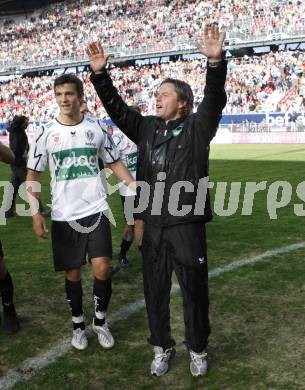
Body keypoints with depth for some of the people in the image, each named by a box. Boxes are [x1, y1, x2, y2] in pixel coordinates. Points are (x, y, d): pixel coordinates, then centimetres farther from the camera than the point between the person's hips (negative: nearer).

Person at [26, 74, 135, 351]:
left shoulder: (96, 128, 1)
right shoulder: (46, 133, -1)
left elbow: (115, 164, 8)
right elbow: (32, 175, 2)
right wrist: (35, 213, -9)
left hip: (96, 211, 0)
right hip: (63, 216, 0)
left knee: (102, 268, -8)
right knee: (72, 273, 9)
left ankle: (100, 320, 17)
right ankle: (78, 324, 29)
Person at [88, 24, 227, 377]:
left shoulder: (197, 128, -3)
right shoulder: (146, 127, 9)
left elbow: (215, 99, -18)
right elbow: (116, 108, 9)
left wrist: (215, 60, -35)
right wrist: (100, 74, -2)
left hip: (186, 223, -4)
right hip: (152, 224, 4)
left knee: (194, 289, 9)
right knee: (155, 289, 13)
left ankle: (198, 349, 29)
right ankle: (162, 347, 32)